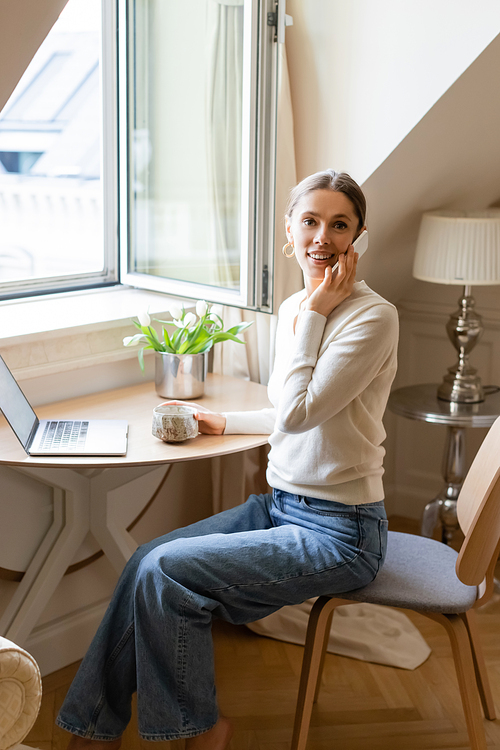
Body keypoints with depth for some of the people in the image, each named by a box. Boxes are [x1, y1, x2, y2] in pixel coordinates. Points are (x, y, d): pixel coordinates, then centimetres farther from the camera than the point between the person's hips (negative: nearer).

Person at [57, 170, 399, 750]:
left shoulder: (373, 317, -17)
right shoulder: (293, 308, 8)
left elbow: (297, 412, -23)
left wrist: (315, 313, -17)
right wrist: (226, 423, 15)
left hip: (338, 532, -8)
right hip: (281, 506, 8)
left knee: (168, 570, -18)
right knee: (146, 561, -3)